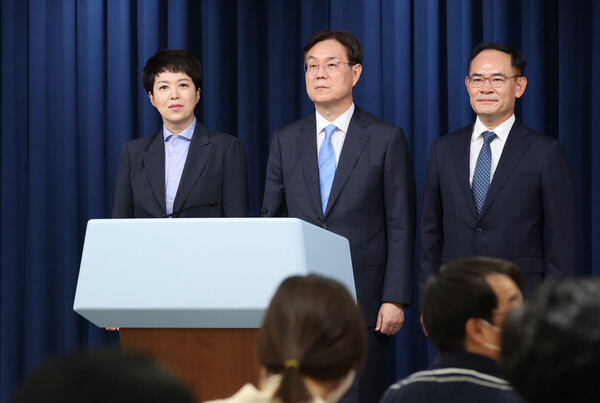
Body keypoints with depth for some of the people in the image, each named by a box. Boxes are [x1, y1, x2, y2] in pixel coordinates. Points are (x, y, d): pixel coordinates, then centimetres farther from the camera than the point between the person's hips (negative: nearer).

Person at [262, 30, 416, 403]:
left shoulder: (387, 140, 1)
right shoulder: (285, 141, 11)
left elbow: (400, 227, -1)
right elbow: (271, 221, 12)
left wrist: (395, 300, -8)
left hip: (363, 302, -3)